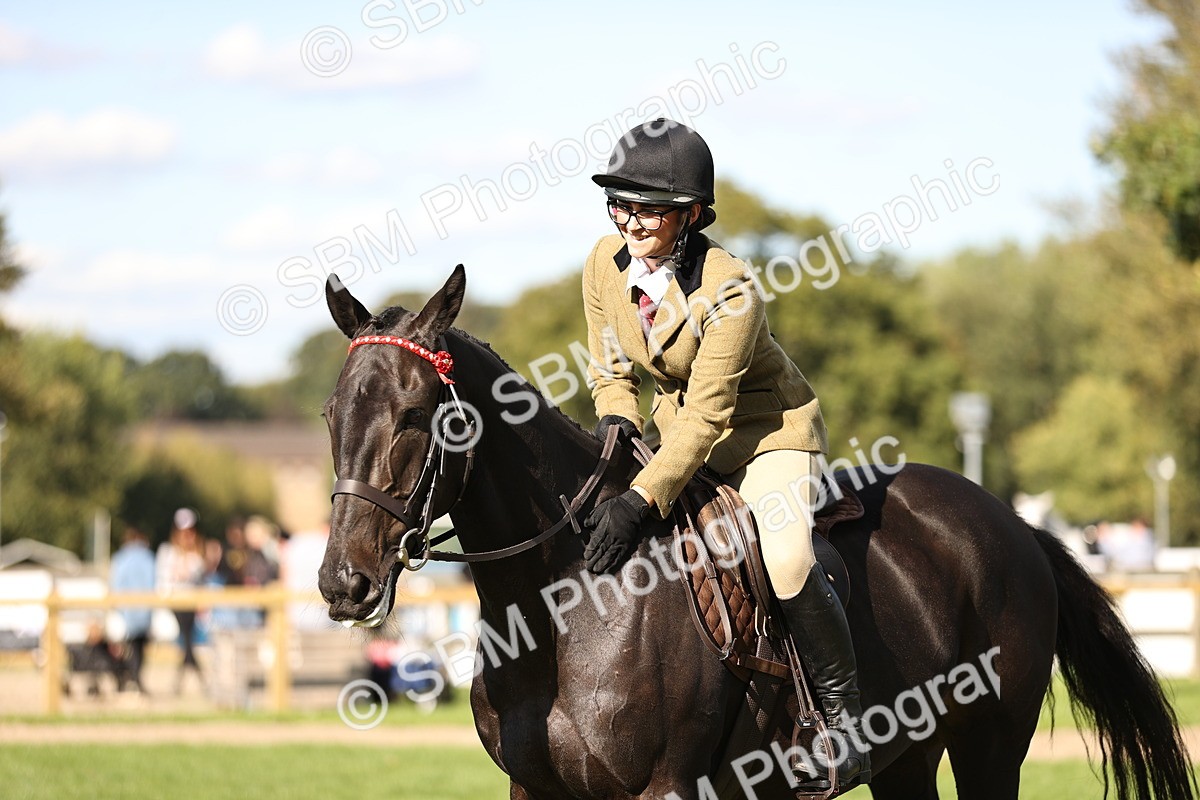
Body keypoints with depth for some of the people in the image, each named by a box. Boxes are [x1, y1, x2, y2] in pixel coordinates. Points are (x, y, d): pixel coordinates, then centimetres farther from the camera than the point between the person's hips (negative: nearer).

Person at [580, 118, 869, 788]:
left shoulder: (728, 289, -29)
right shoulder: (606, 265, -8)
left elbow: (709, 413, -31)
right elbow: (612, 368, 4)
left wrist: (641, 501, -40)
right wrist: (616, 420, -19)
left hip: (769, 435, -7)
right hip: (684, 436, 8)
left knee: (785, 560, -31)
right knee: (582, 519, 0)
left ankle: (844, 716, -16)